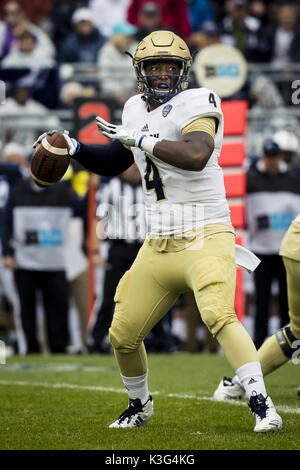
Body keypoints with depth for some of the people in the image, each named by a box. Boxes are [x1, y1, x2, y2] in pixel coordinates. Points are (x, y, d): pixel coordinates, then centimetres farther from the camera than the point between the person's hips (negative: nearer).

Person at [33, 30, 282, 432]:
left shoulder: (196, 104, -12)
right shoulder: (138, 110, 10)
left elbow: (197, 155, -32)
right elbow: (112, 163, 25)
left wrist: (139, 139, -25)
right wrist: (72, 147, 9)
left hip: (205, 239, -7)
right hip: (159, 246, 7)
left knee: (218, 315, -30)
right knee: (123, 334, 9)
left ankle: (261, 404, -26)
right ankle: (139, 406, 33)